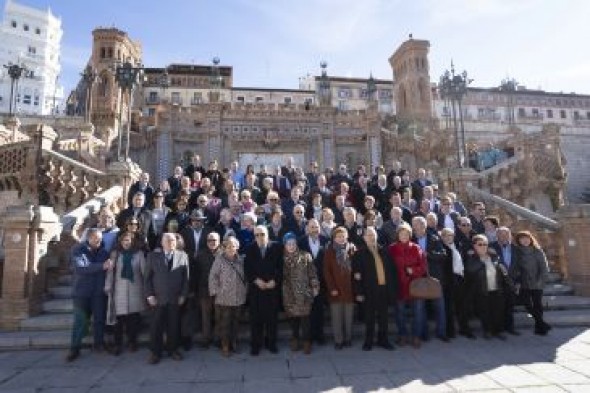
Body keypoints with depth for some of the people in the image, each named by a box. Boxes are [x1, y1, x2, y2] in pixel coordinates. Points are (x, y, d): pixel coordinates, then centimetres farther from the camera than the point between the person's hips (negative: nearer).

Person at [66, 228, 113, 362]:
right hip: (81, 291, -2)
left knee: (99, 319, 7)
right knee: (80, 321, 0)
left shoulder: (103, 251, 3)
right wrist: (102, 266, -26)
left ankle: (99, 344, 23)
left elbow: (109, 267, 6)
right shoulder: (78, 250, -4)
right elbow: (80, 268, -19)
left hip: (99, 292, 2)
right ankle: (74, 349, 13)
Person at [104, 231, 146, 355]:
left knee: (133, 317, 5)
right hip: (119, 290, 0)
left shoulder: (139, 253, 2)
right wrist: (108, 287, -3)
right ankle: (117, 344, 15)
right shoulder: (115, 254, 3)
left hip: (135, 289, 0)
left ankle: (132, 342, 22)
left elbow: (144, 270, 1)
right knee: (119, 318, 1)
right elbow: (110, 271, 2)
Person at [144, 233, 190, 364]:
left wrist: (183, 295, -2)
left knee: (174, 326, 8)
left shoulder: (183, 256, 4)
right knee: (156, 326, 5)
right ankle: (155, 352, 21)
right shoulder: (153, 256, 4)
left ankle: (173, 349, 24)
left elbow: (186, 278, 3)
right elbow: (148, 278, 2)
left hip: (176, 299, 1)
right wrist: (149, 295, -5)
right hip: (158, 298, 0)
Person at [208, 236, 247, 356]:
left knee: (235, 322, 14)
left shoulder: (240, 260, 4)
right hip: (223, 298, -4)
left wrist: (244, 290, 8)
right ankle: (225, 346, 18)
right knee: (224, 323, 4)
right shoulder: (219, 260, -9)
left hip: (238, 297, 4)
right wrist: (215, 291, -9)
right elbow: (213, 277, -7)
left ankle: (234, 343, 28)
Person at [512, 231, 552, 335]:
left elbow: (544, 267, -6)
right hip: (524, 284, 3)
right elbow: (516, 268, 4)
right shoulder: (518, 252, 2)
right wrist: (517, 280, -5)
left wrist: (540, 280, -13)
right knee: (528, 305, 0)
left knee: (537, 305, 0)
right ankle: (542, 324, 17)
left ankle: (539, 326, 15)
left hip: (536, 284, -2)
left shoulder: (538, 251, -5)